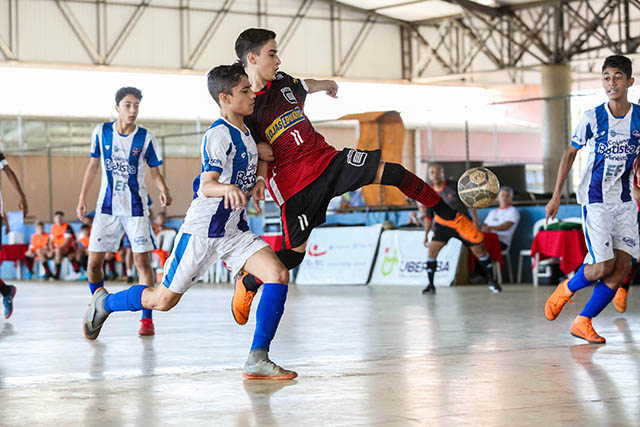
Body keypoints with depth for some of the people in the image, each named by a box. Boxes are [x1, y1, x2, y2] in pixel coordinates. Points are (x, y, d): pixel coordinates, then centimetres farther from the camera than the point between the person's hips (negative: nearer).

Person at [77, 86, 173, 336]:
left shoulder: (146, 138, -4)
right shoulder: (101, 132, 1)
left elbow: (155, 172, 2)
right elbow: (93, 165, 12)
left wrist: (163, 190, -19)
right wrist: (82, 198, 10)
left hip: (135, 208, -2)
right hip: (107, 207, 2)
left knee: (142, 261, -9)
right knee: (94, 261, 0)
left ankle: (147, 319, -2)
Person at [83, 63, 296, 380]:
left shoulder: (245, 132, 9)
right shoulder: (218, 135, -17)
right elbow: (207, 186, -27)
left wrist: (255, 184, 7)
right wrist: (228, 189, -48)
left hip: (235, 232, 7)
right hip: (202, 231, -7)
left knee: (278, 274, -16)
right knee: (164, 300, 2)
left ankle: (258, 360, -17)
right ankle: (105, 302, 31)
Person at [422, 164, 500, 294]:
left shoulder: (454, 186, -14)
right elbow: (428, 216, 7)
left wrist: (475, 218, -13)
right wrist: (426, 234, 5)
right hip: (443, 225, 2)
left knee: (480, 251, -2)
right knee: (432, 250, -15)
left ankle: (491, 281, 14)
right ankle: (430, 284, -7)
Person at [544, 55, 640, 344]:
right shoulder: (592, 118, -6)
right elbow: (570, 154, 4)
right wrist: (556, 196, 3)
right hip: (594, 199, -3)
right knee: (603, 266, -13)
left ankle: (582, 322, 5)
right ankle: (566, 289, 18)